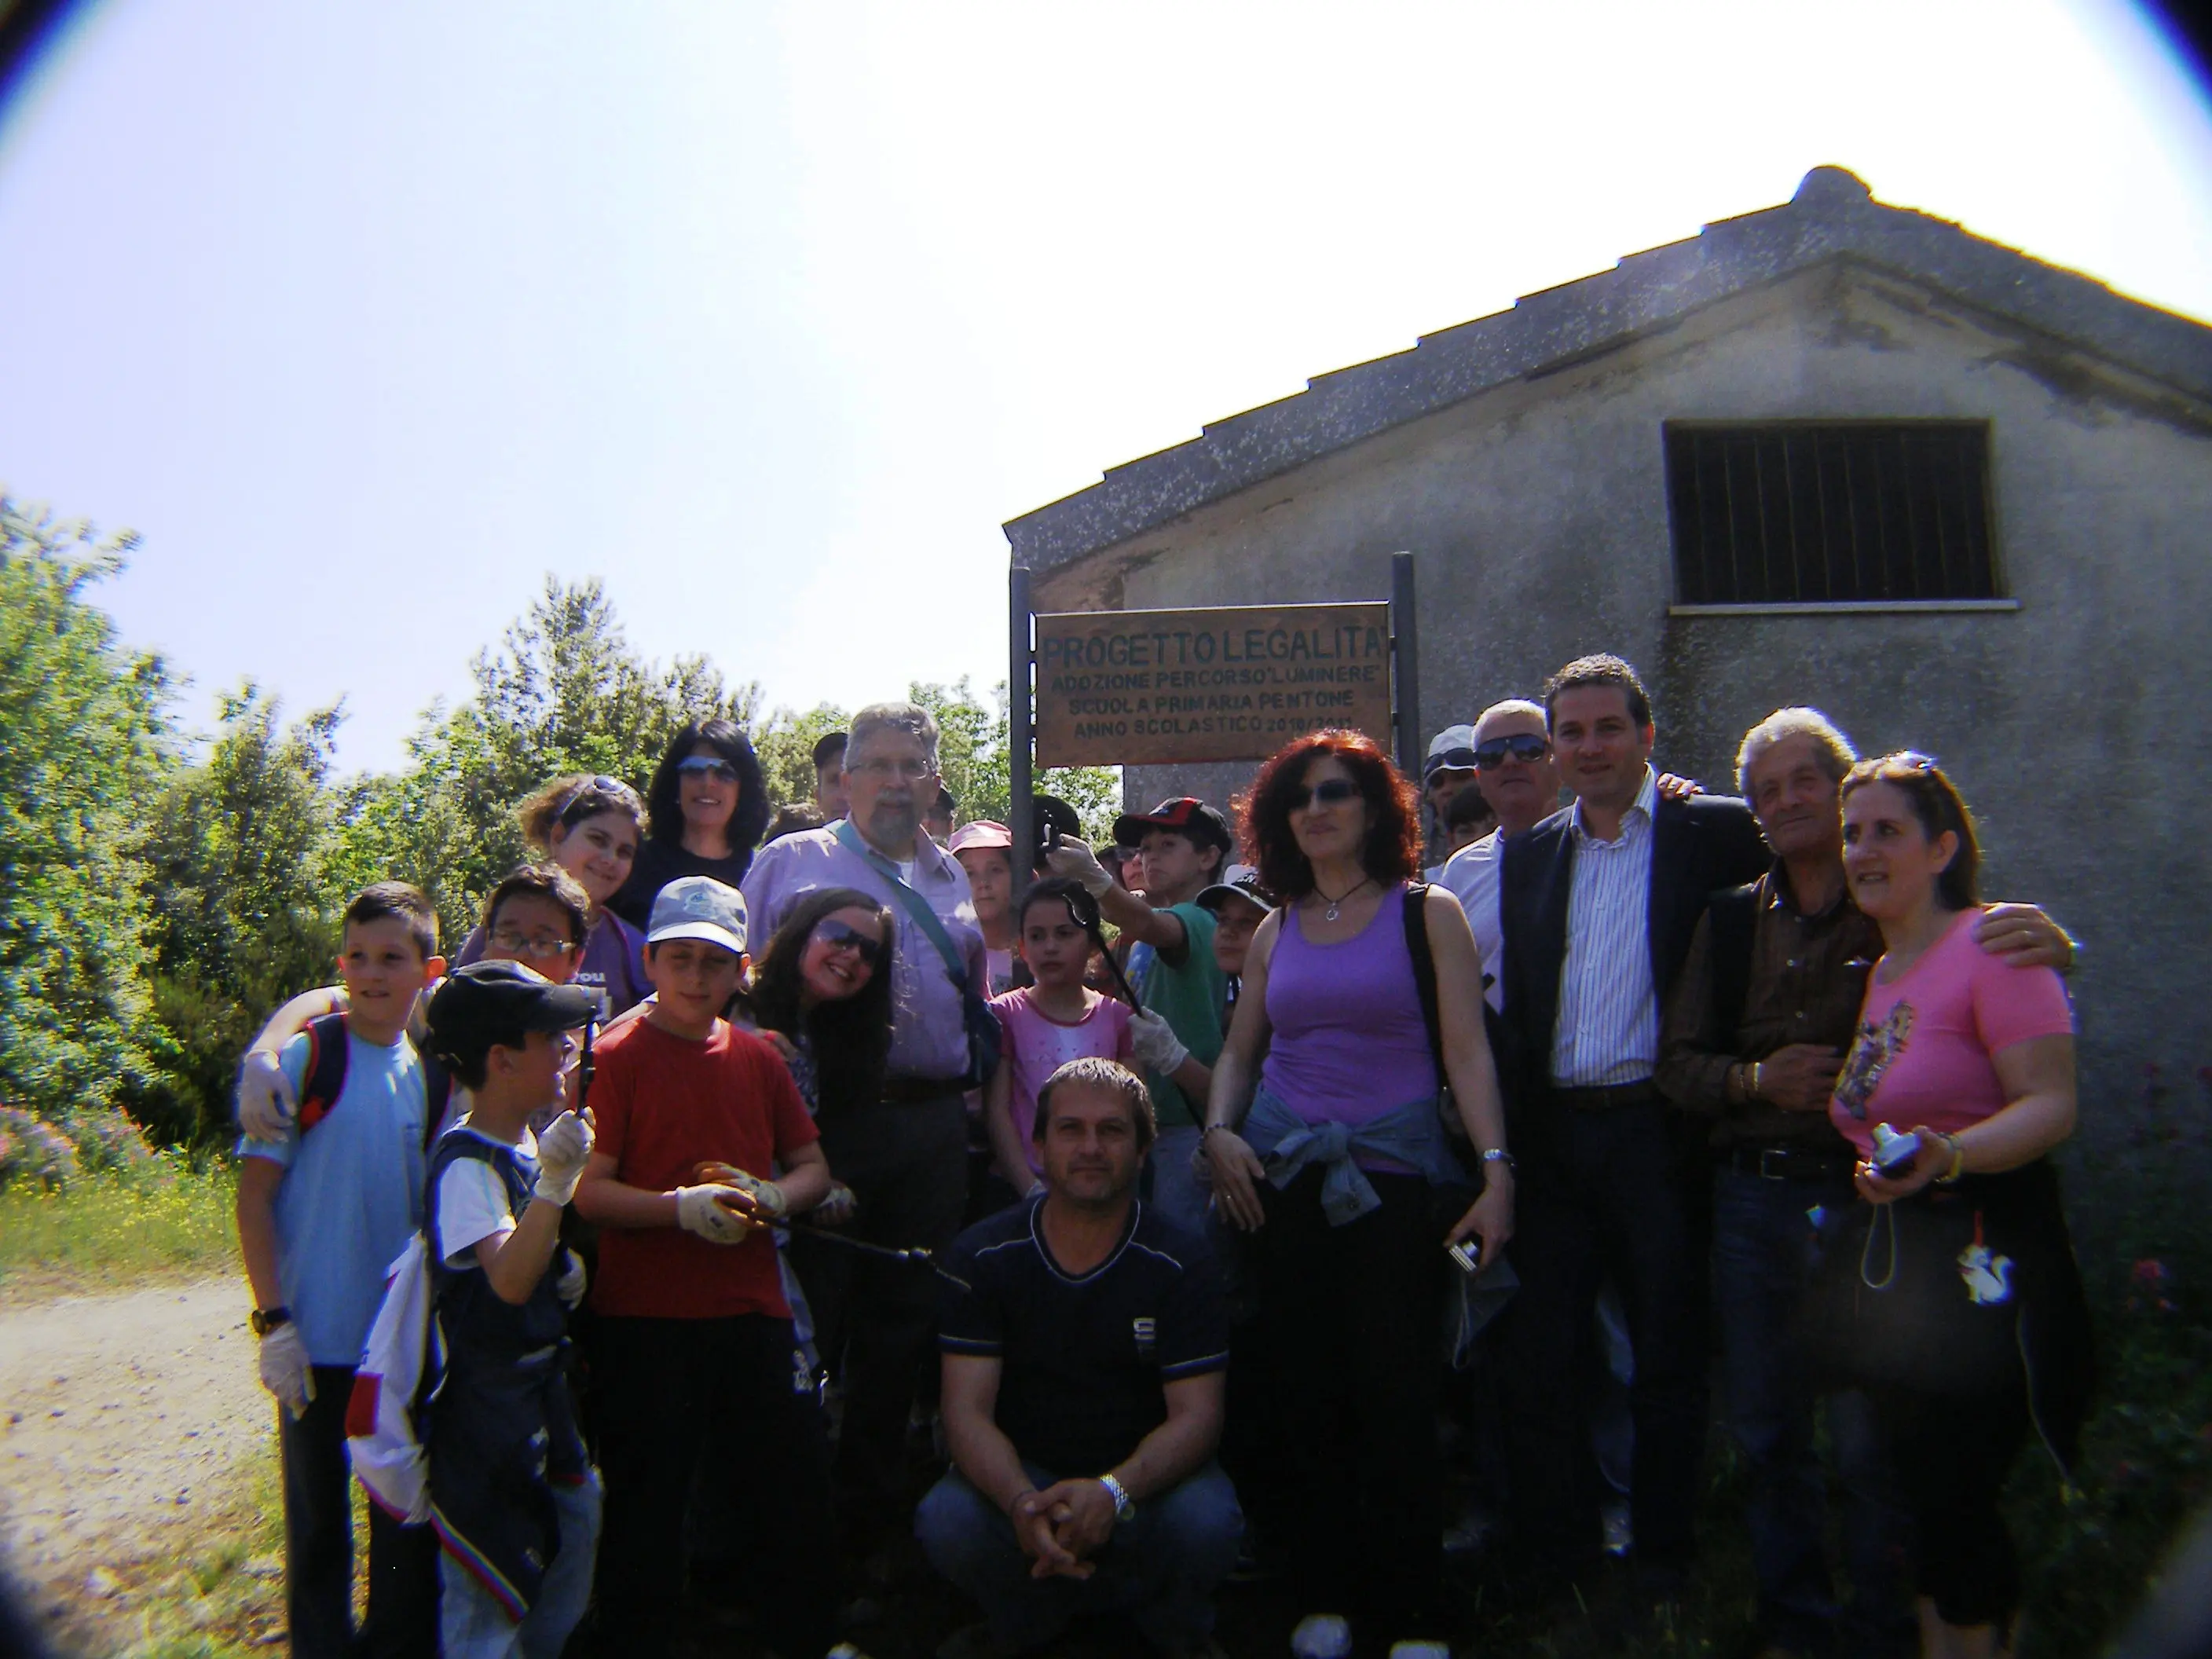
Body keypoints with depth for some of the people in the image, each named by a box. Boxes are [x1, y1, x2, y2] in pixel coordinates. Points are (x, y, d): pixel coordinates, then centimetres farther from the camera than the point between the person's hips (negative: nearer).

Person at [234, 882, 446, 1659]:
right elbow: (254, 1194, -8)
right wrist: (273, 1320, -12)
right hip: (319, 1339, -3)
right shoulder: (301, 1061, -9)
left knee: (408, 1516, 14)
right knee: (318, 1516, 10)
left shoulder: (431, 1072, 3)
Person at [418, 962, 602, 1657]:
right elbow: (510, 1280, -33)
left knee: (578, 1519, 19)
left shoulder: (531, 1141, 3)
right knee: (491, 1563, 2)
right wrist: (554, 1182, -40)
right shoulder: (467, 1165, -23)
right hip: (486, 1395, -9)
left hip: (541, 1382, 9)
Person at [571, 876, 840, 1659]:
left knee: (800, 1480, 9)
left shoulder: (758, 1057, 11)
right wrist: (682, 1207, -22)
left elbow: (812, 1166, 15)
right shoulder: (615, 1058, -3)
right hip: (644, 1320, -4)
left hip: (753, 1309, 4)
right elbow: (589, 1191, -9)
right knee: (649, 1498, 6)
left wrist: (772, 1198, -6)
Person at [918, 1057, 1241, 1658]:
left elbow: (1196, 1414, -15)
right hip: (1022, 1474, 1)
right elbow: (967, 1411, -13)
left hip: (1144, 1474, -1)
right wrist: (1021, 1502, -35)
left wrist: (1113, 1491, -36)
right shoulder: (982, 1256, -8)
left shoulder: (1179, 1263, -10)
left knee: (1207, 1521, -32)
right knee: (946, 1521, -29)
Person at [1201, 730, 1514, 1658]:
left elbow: (1466, 1051, -6)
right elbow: (1239, 1050, 15)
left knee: (1395, 1398, -2)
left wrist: (1496, 1170, -16)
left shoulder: (1428, 914, 1)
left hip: (1392, 1179, -3)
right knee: (1306, 1397, 9)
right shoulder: (1275, 931, 11)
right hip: (1282, 1179, 4)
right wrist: (1218, 1132, -3)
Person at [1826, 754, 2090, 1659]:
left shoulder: (1992, 944, -13)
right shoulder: (1877, 971, 12)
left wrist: (1948, 1157, -35)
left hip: (1983, 1258, -8)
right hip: (1891, 1258, 8)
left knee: (1956, 1497, -3)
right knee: (1920, 1492, 15)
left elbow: (2053, 1104, -19)